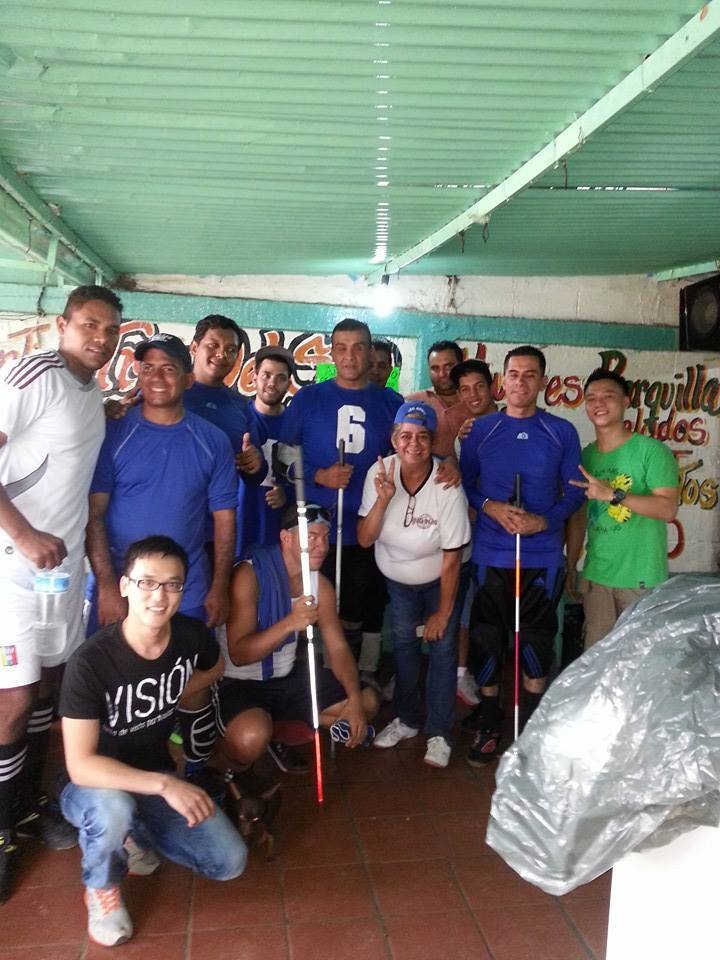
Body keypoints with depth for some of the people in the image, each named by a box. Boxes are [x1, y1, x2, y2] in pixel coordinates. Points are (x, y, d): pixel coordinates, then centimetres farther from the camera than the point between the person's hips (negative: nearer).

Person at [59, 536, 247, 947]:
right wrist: (164, 785, -40)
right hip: (95, 787, -4)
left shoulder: (192, 636, -14)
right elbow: (80, 765, -32)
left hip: (158, 778, 4)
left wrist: (173, 697, -1)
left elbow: (214, 668, 12)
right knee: (113, 808, -39)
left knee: (230, 862, -8)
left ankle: (133, 835, 17)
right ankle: (101, 889, -3)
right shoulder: (91, 661, -29)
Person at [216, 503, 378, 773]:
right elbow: (238, 655, -26)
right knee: (252, 738, -37)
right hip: (240, 682, -7)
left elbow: (338, 648, -1)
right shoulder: (249, 575, -22)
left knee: (367, 702, 4)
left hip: (288, 676, 7)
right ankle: (237, 771, 2)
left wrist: (354, 700, -17)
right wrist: (290, 623, -38)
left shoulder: (320, 583, -1)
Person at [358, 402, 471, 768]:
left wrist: (443, 612, -14)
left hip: (442, 577, -3)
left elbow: (452, 557, -22)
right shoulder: (379, 473, -19)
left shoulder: (446, 485, -30)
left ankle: (439, 733, 10)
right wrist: (383, 499, -35)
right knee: (403, 643, 12)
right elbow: (364, 539, -18)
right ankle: (406, 719, 31)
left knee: (442, 647, -5)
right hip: (398, 577, 4)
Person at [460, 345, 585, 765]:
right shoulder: (481, 429, 2)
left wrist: (543, 521, -15)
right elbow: (463, 482, 4)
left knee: (537, 645, 8)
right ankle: (489, 728, 24)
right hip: (490, 556, 0)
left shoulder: (562, 432, 2)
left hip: (542, 558, 0)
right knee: (487, 643, 7)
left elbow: (575, 491, 2)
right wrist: (491, 507, -15)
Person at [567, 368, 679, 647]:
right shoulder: (584, 456, 8)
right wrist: (570, 568, 11)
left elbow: (668, 509, -15)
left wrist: (613, 494, -25)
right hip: (595, 576, 4)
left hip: (642, 579, -4)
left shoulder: (651, 450, -7)